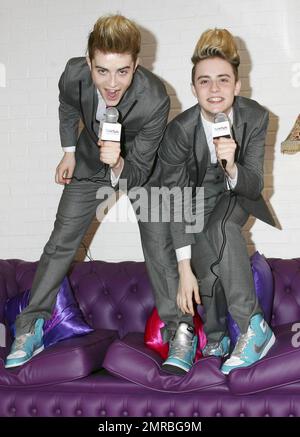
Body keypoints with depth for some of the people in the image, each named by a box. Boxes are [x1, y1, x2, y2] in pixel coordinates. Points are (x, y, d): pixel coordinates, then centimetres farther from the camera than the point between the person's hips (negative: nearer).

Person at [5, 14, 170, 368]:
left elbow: (139, 173, -31)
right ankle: (30, 328, 8)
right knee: (62, 240, 1)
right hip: (90, 159, 2)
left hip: (136, 163, -2)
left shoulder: (155, 101, -38)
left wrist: (118, 166, -52)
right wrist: (69, 152, 6)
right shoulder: (74, 74, -29)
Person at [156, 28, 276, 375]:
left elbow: (253, 187, -19)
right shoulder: (179, 130, -26)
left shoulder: (255, 117, -22)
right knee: (206, 257, -28)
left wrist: (232, 167, -43)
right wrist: (184, 270, -30)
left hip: (235, 196, 0)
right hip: (198, 200, 0)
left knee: (219, 228, -32)